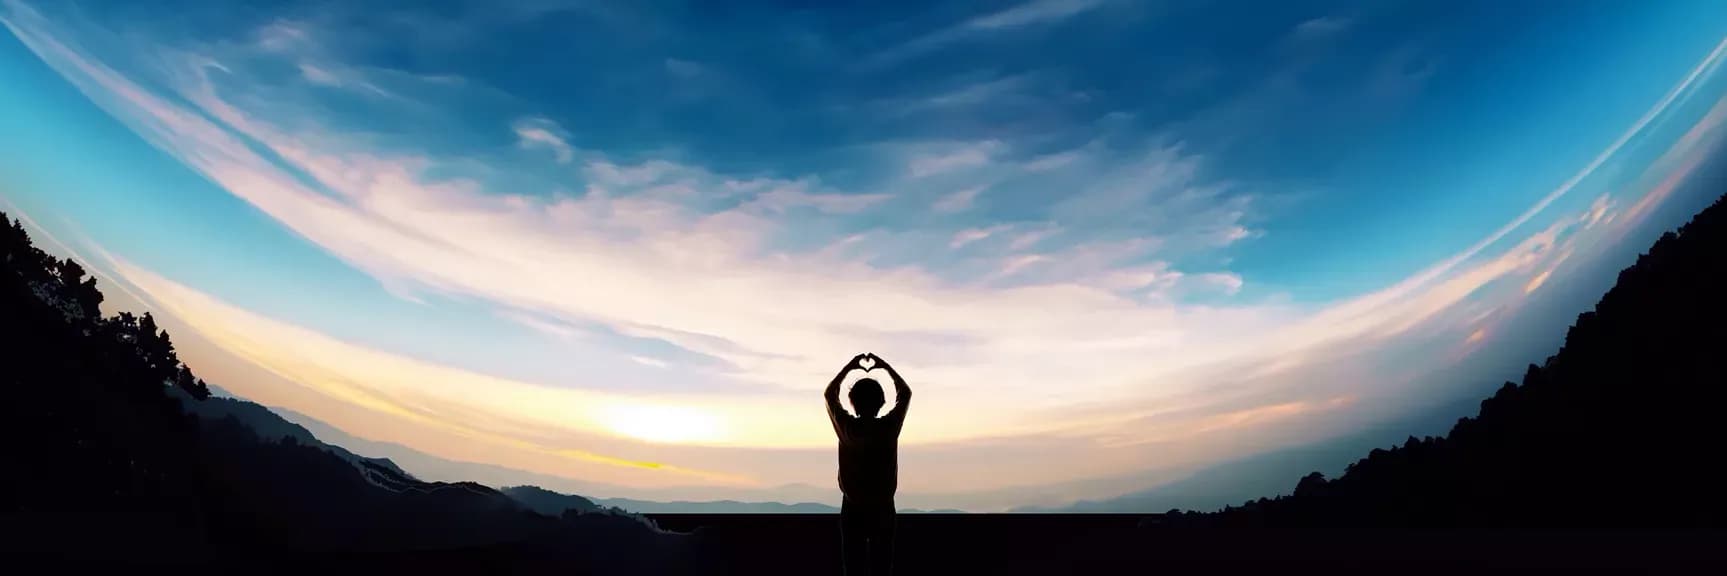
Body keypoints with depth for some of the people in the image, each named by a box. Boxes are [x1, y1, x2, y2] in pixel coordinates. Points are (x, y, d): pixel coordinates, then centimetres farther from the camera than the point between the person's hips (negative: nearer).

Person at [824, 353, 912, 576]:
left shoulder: (846, 428, -8)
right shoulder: (888, 428, -10)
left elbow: (830, 393, 9)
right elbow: (905, 393, 7)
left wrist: (849, 367, 14)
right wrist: (885, 366, 12)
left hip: (852, 509, 1)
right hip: (882, 509, -1)